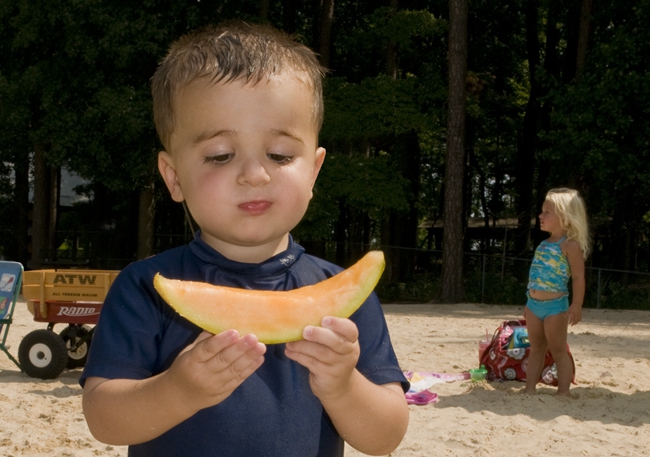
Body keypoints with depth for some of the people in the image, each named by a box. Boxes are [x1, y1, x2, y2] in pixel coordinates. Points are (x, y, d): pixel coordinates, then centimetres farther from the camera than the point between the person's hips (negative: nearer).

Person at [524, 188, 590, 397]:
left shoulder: (570, 245, -11)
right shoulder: (543, 244, 13)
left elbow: (578, 277, -15)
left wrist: (576, 305, -22)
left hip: (555, 305, -8)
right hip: (534, 304, 8)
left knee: (558, 350, -1)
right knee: (536, 348, 13)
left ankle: (563, 392, 6)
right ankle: (530, 389, 17)